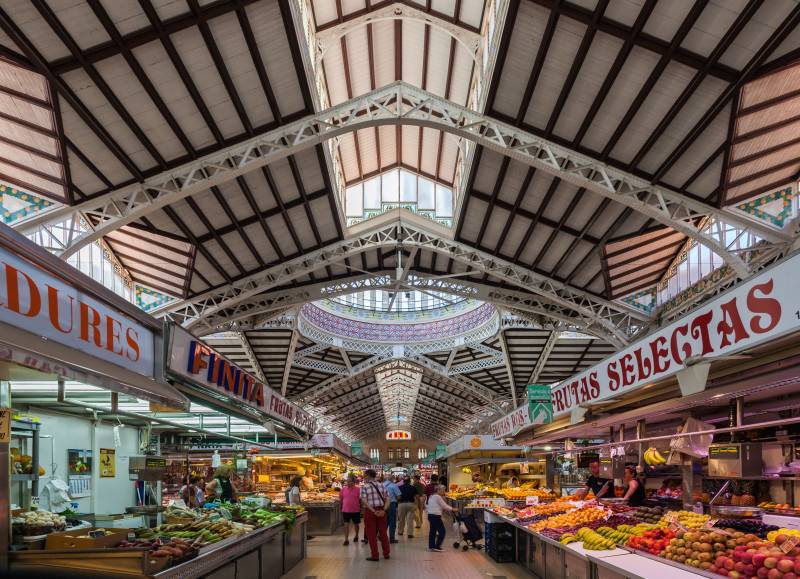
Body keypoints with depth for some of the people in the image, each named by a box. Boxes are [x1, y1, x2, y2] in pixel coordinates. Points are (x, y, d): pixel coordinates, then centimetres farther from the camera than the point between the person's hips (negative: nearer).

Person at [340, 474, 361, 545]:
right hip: (346, 510, 1)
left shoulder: (358, 489, -9)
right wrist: (341, 507, 11)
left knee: (356, 524, 16)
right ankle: (346, 539, 0)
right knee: (346, 524, -4)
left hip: (355, 510, -1)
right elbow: (341, 498, 9)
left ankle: (356, 536, 37)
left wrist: (360, 508, -1)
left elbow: (360, 499, -2)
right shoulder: (344, 489, -2)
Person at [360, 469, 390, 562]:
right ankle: (386, 554, 21)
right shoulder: (382, 486, 6)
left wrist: (373, 511, -18)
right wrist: (383, 510, -9)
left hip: (370, 511, -4)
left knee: (371, 534, 5)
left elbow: (364, 501, -16)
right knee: (383, 532, 14)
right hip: (381, 511, 4)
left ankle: (374, 555, 7)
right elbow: (387, 500, 0)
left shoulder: (364, 487, -7)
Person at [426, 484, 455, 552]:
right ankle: (437, 546, -4)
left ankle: (431, 546, 16)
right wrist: (452, 509, 3)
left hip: (430, 515, 10)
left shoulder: (431, 496, 17)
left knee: (432, 531, 14)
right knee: (441, 532, -4)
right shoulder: (438, 497, -12)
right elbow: (444, 506, -9)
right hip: (436, 516, -10)